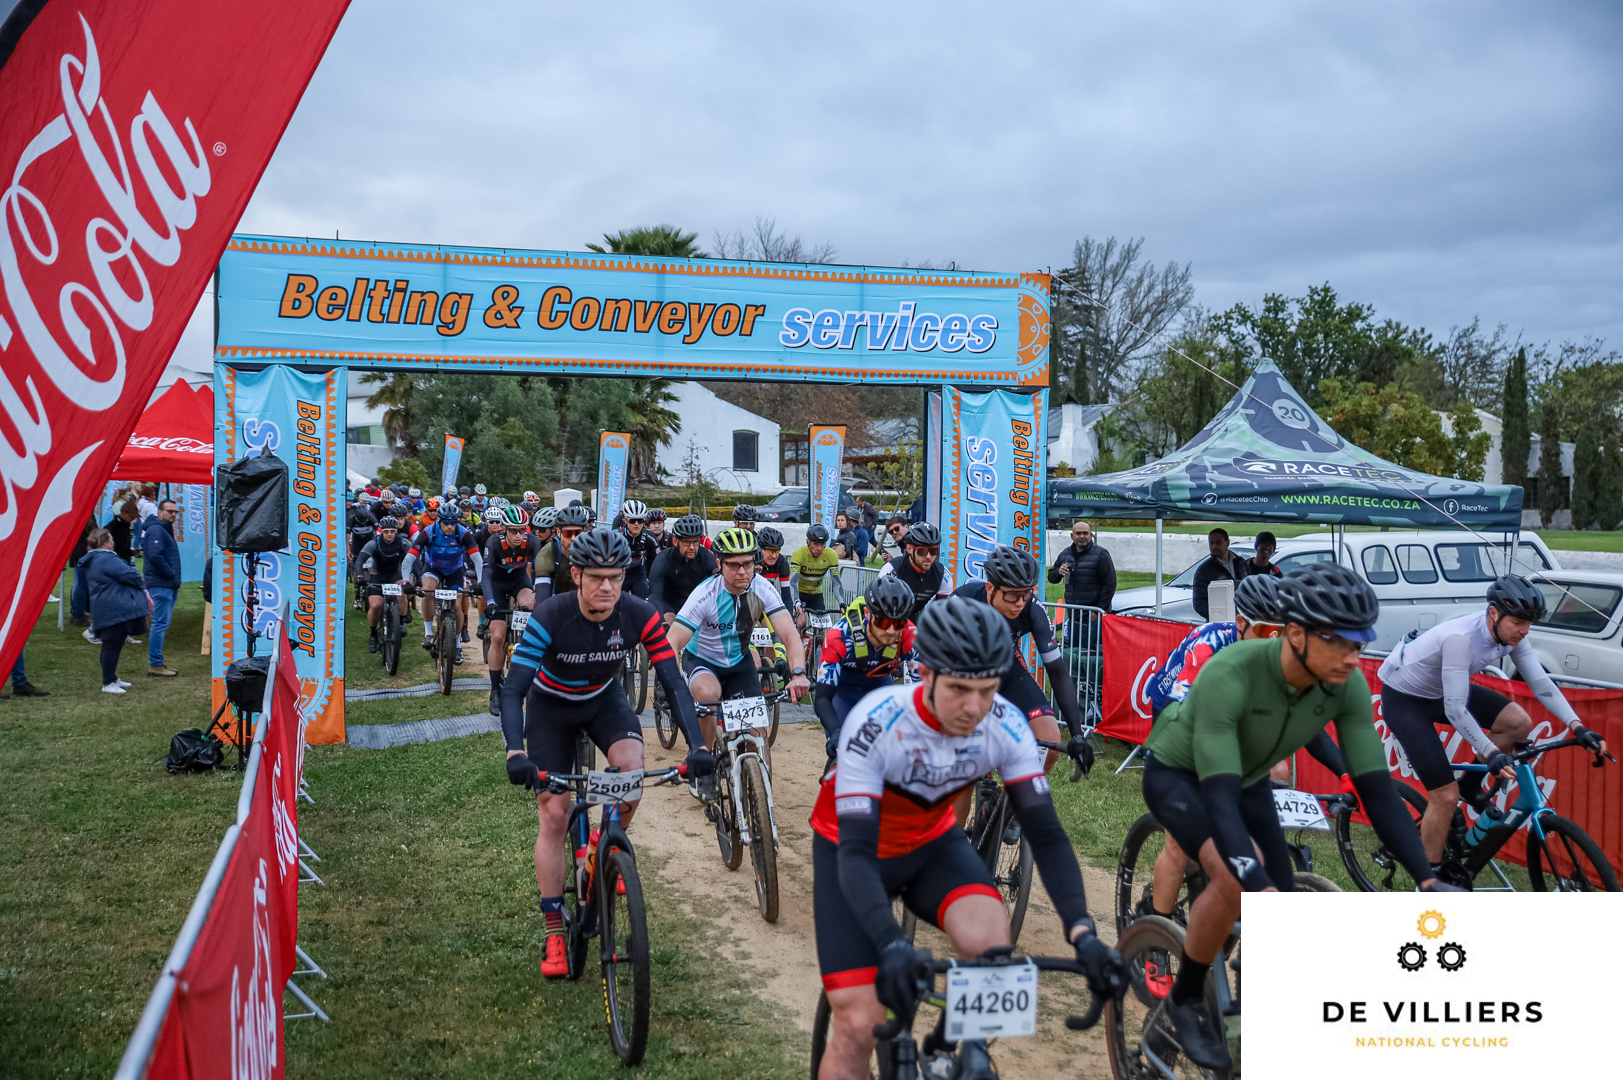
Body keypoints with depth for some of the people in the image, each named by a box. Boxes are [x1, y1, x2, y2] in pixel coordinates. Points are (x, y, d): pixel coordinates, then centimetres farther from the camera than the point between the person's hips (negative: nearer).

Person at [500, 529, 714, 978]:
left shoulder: (639, 615, -26)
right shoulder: (550, 617, -32)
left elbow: (673, 682, -26)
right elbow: (513, 690, -36)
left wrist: (697, 746, -38)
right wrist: (515, 754, -51)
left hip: (604, 700, 2)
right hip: (551, 707, -1)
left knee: (632, 771, -27)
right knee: (553, 815, -7)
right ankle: (554, 933, 3)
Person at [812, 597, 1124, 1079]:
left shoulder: (1006, 727, -24)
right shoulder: (874, 724, -34)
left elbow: (1046, 835, -21)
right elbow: (855, 852, -36)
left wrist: (1082, 932, -35)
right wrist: (892, 945, -51)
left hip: (932, 844, 3)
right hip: (852, 852, -2)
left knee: (991, 944, -27)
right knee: (859, 1025, -12)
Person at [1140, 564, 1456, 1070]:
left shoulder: (1347, 686, -24)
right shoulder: (1228, 676, -40)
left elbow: (1376, 787, -20)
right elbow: (1219, 798, -44)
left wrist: (1428, 881, -30)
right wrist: (1262, 889, -54)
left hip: (1248, 781, 6)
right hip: (1178, 774, -6)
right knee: (1238, 877, -32)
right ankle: (1186, 999, -7)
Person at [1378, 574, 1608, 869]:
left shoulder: (1511, 633, -13)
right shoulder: (1460, 638, -36)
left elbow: (1541, 684, -12)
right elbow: (1455, 710, -38)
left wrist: (1577, 727, -23)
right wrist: (1491, 752, -45)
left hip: (1441, 691, 7)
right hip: (1403, 699, -7)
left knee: (1519, 722, -13)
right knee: (1446, 796, -11)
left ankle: (1471, 787, 10)